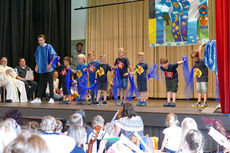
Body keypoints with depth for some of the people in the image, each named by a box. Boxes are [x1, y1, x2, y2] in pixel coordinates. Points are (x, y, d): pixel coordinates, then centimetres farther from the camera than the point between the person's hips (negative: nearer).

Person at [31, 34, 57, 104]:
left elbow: (54, 56, -11)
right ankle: (38, 98, 14)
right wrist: (36, 66, 13)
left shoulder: (49, 47, -7)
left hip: (48, 69, -5)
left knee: (50, 83, -2)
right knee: (41, 84, 9)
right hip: (41, 69, 5)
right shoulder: (38, 48, 9)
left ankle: (51, 98, 3)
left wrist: (50, 64, -18)